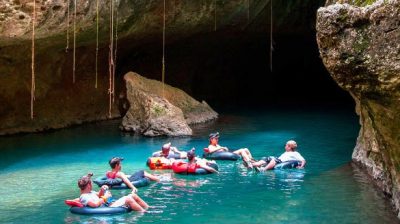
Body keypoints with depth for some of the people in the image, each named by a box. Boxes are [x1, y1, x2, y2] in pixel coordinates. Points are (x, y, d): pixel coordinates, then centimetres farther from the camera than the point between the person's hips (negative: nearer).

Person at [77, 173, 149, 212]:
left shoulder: (90, 192, 16)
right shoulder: (84, 197, -15)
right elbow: (95, 204, -31)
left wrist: (101, 190, 10)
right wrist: (104, 198, -14)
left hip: (110, 204, 11)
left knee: (134, 196, 5)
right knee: (128, 199, -24)